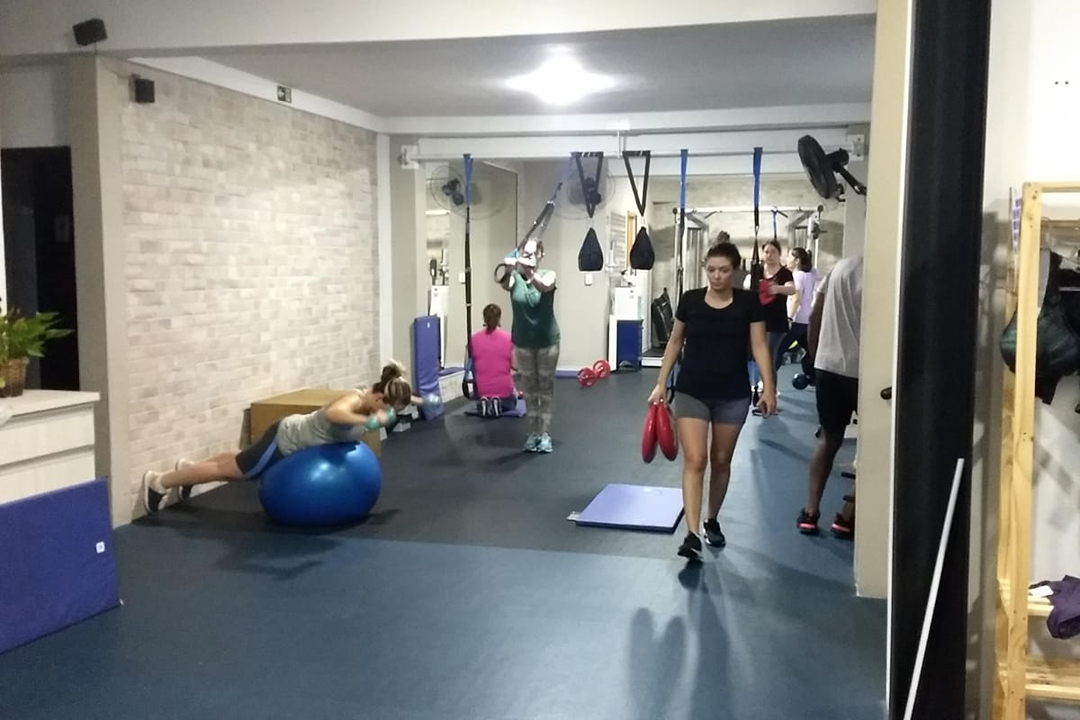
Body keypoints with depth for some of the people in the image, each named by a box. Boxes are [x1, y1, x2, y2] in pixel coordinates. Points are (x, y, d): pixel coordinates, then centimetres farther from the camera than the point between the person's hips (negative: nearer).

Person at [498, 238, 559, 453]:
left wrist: (530, 272, -53)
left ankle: (545, 433, 9)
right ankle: (533, 432, 18)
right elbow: (505, 284, -30)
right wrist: (508, 270, -54)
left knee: (546, 387, 4)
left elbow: (544, 286, -32)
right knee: (529, 388, 10)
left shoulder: (548, 275, -8)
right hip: (523, 341, 2)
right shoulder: (515, 277, -6)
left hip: (547, 340, -1)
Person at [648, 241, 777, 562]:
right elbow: (675, 343, 8)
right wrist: (661, 383, 7)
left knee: (721, 462, 12)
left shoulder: (748, 302, -3)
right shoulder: (690, 300, -1)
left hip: (733, 394, 1)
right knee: (694, 460, -11)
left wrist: (769, 387, -12)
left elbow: (759, 346, -3)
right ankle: (692, 535, -14)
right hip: (691, 391, 0)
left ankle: (712, 521, 33)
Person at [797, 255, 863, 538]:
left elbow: (814, 316, 12)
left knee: (828, 439, 17)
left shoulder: (840, 266, 10)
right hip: (859, 370, -7)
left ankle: (810, 512, 14)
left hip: (827, 366, 7)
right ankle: (847, 516, 7)